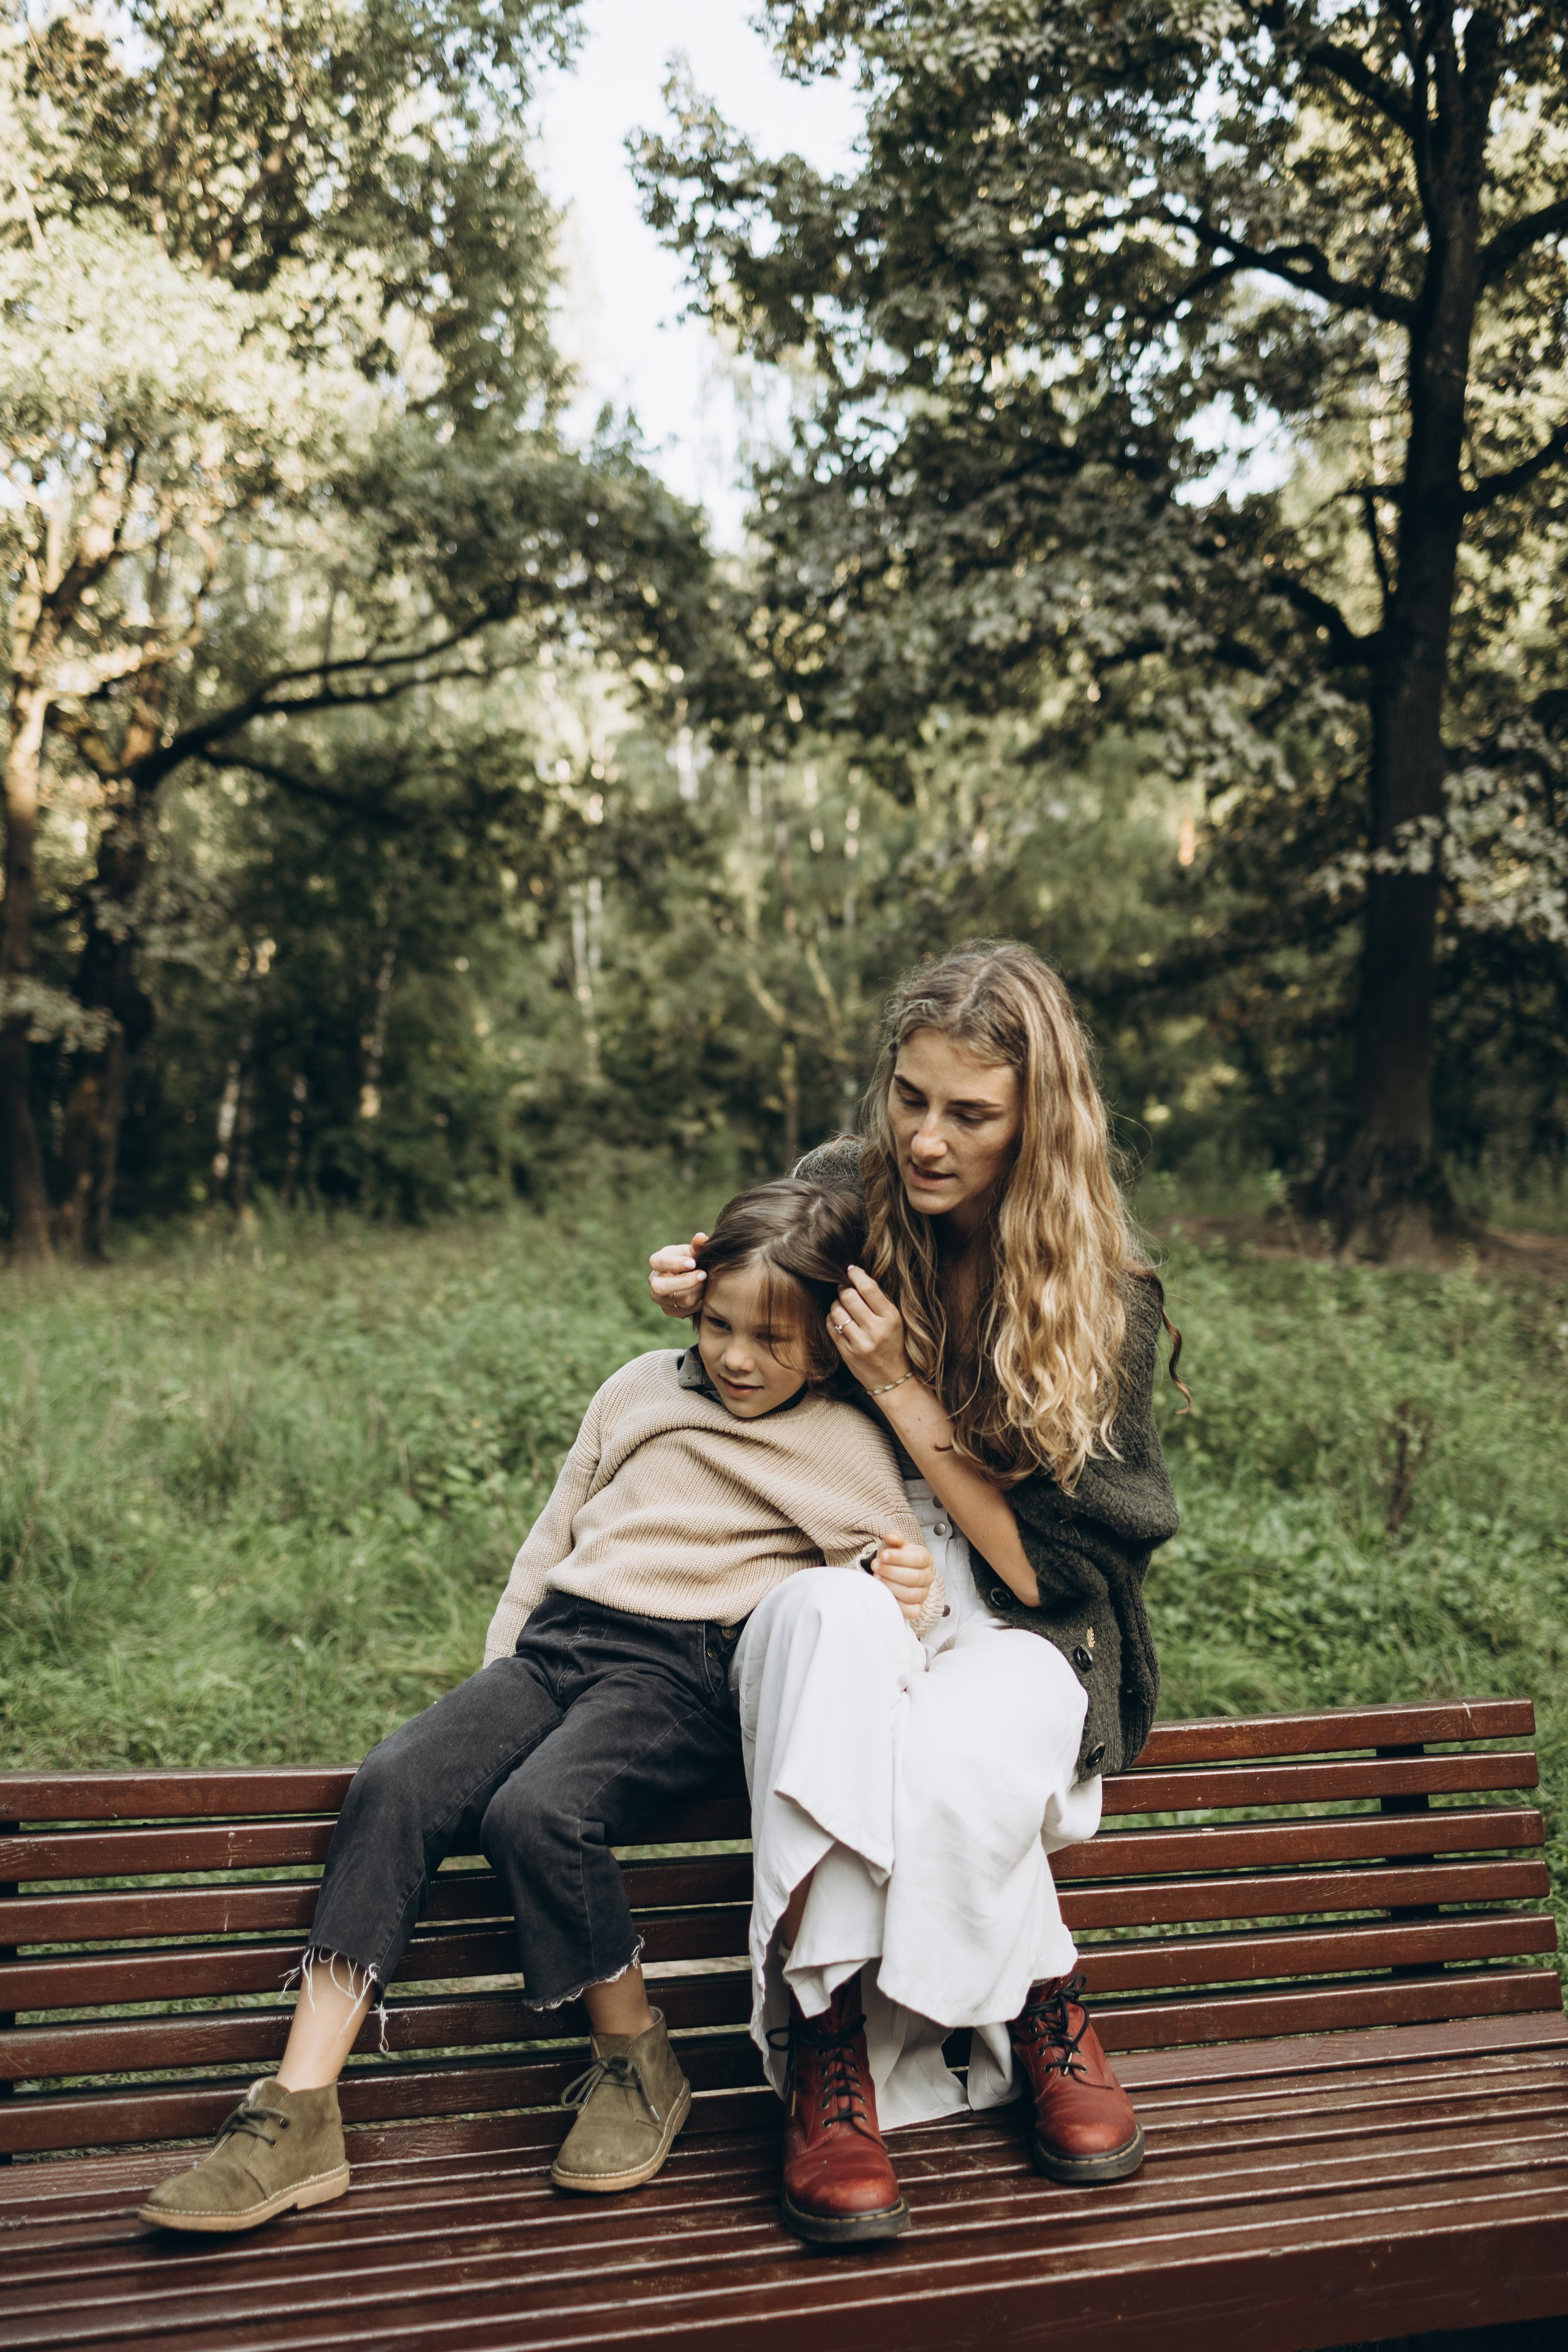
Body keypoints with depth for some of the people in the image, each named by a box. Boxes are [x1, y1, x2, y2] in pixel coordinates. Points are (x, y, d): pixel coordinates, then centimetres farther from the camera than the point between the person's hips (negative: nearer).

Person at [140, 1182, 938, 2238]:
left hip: (682, 1674, -5)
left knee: (540, 1811, -32)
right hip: (559, 1640, 5)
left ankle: (639, 2066, -6)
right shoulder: (642, 1388, 18)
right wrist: (502, 1670, 17)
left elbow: (885, 1588, 4)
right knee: (395, 1782, -20)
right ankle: (298, 2116, -19)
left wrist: (912, 1594, -20)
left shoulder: (846, 1448, 5)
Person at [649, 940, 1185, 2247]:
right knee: (830, 1614, -36)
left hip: (1022, 1633, -1)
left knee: (953, 1758, -37)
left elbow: (1045, 1567, -12)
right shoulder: (837, 1196, -4)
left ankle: (1038, 2019, -5)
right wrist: (706, 1307, -6)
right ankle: (829, 2042, -28)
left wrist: (906, 1393, -20)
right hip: (833, 1590, 2)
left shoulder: (1107, 1298, -10)